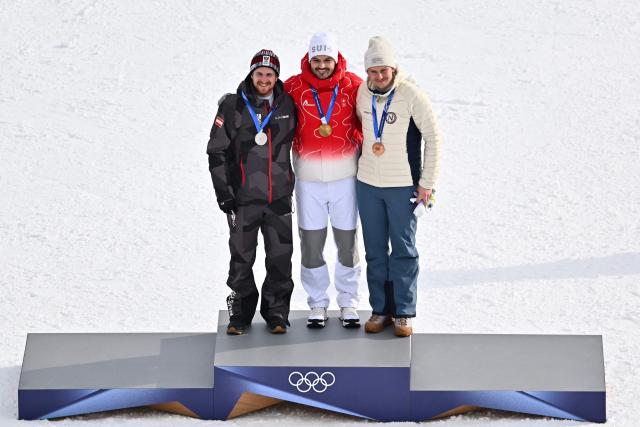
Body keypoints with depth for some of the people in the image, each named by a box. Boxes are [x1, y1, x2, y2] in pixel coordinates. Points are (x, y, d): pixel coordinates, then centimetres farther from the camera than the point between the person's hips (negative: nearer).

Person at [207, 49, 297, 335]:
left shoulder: (288, 105, 3)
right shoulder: (232, 107, -1)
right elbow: (217, 151, 2)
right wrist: (222, 191, -3)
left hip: (279, 196, 1)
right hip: (243, 196, -1)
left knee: (280, 258, 2)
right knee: (241, 259, 4)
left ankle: (277, 312, 13)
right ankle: (240, 313, 14)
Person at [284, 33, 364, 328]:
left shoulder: (353, 86, -3)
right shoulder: (293, 88, -3)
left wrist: (360, 140, -3)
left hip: (345, 177, 0)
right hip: (308, 178, 0)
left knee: (347, 241, 6)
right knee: (311, 243, 4)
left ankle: (348, 303, 19)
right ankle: (317, 304, 16)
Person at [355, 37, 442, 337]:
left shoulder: (411, 95, -14)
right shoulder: (362, 93, 0)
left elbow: (433, 139, -8)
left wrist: (427, 183, -9)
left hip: (403, 186, -4)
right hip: (367, 184, 4)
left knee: (404, 250, 1)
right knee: (375, 251, 9)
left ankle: (403, 312, 7)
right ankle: (380, 309, 16)